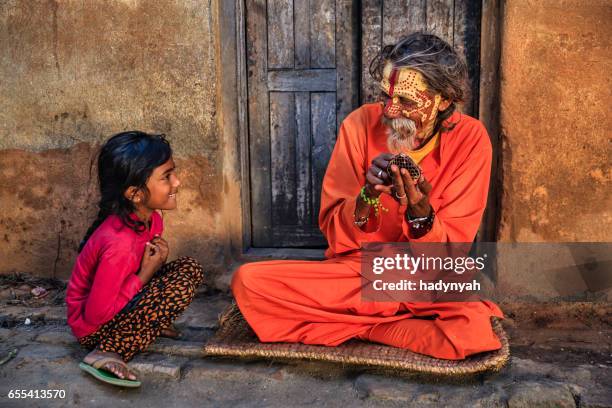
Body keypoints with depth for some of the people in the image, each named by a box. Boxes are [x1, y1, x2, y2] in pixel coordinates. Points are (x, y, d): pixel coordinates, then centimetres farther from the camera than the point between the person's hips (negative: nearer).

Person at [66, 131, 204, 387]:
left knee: (190, 269, 0)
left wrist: (158, 259, -13)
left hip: (117, 304, 8)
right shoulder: (119, 243, -33)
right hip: (93, 327, -8)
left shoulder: (151, 219, -7)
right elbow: (96, 315, -26)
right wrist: (144, 276, -21)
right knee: (180, 286, -25)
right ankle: (107, 352, -19)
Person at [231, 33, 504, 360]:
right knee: (247, 281, -19)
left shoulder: (469, 139, -10)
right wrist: (367, 196, -26)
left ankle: (354, 326, -9)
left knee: (475, 329, -34)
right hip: (355, 269, 2)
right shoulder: (361, 124, -8)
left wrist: (419, 213, -28)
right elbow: (334, 234, -6)